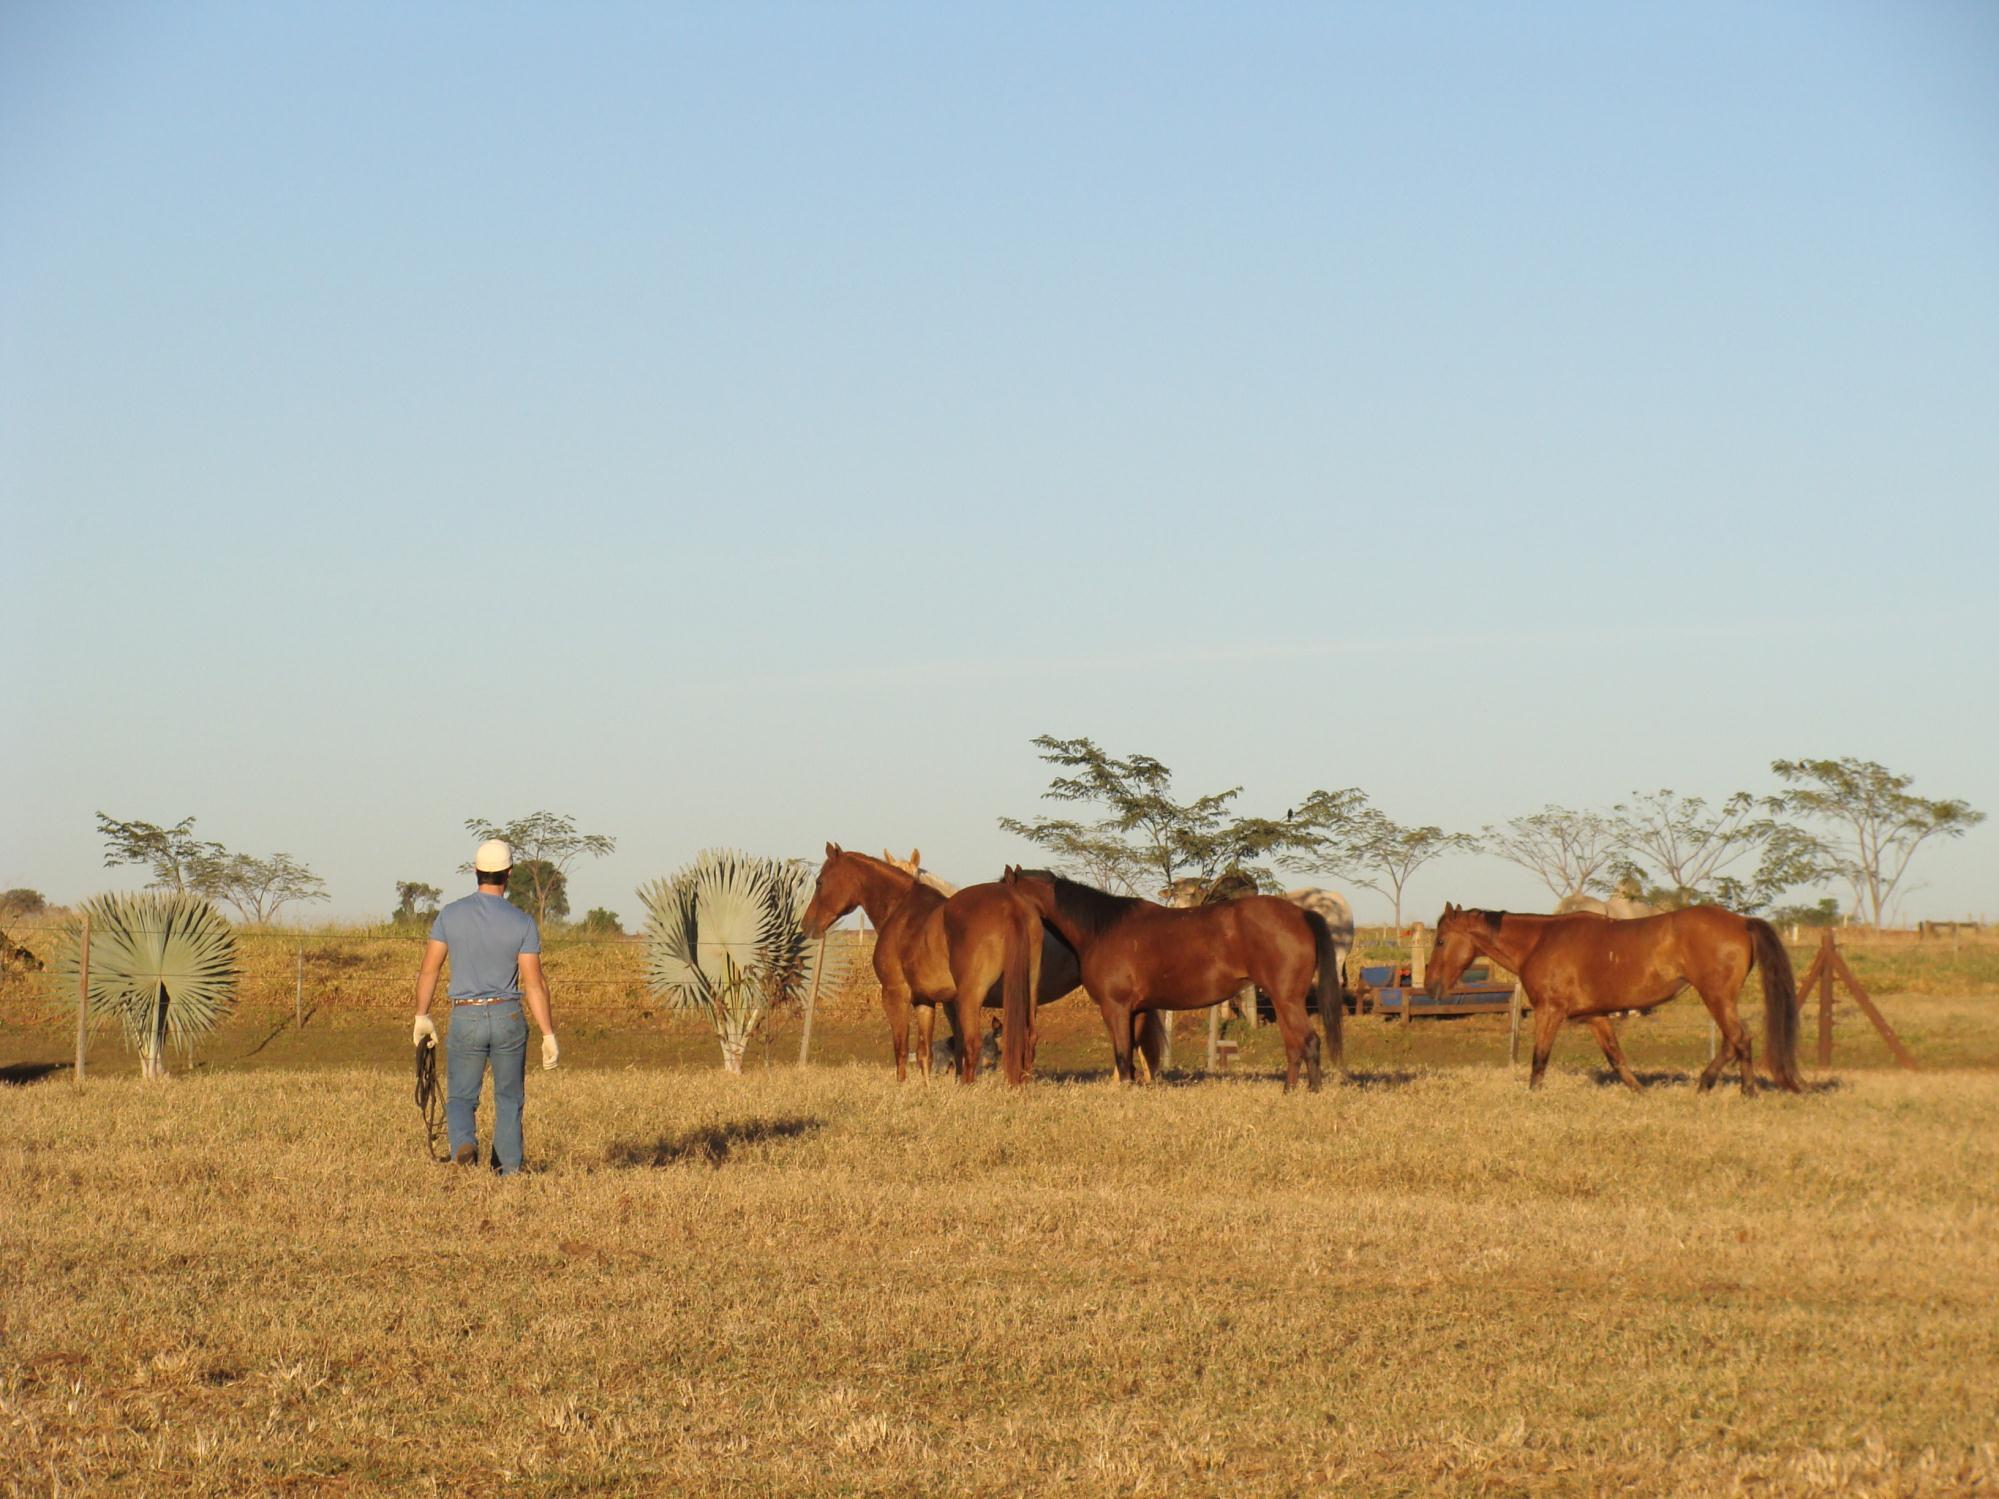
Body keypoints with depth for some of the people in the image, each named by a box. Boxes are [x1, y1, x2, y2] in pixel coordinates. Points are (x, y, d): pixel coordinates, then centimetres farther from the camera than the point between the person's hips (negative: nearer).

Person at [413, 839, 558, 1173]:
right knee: (509, 1099, 13)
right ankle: (508, 1168, 12)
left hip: (466, 1019, 0)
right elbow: (534, 983, -9)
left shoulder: (450, 915, -3)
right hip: (508, 1017, 0)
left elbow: (429, 970, 0)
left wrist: (422, 1016, 12)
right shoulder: (523, 923, -7)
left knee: (461, 1097, 8)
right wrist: (549, 1035, -4)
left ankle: (464, 1143, -21)